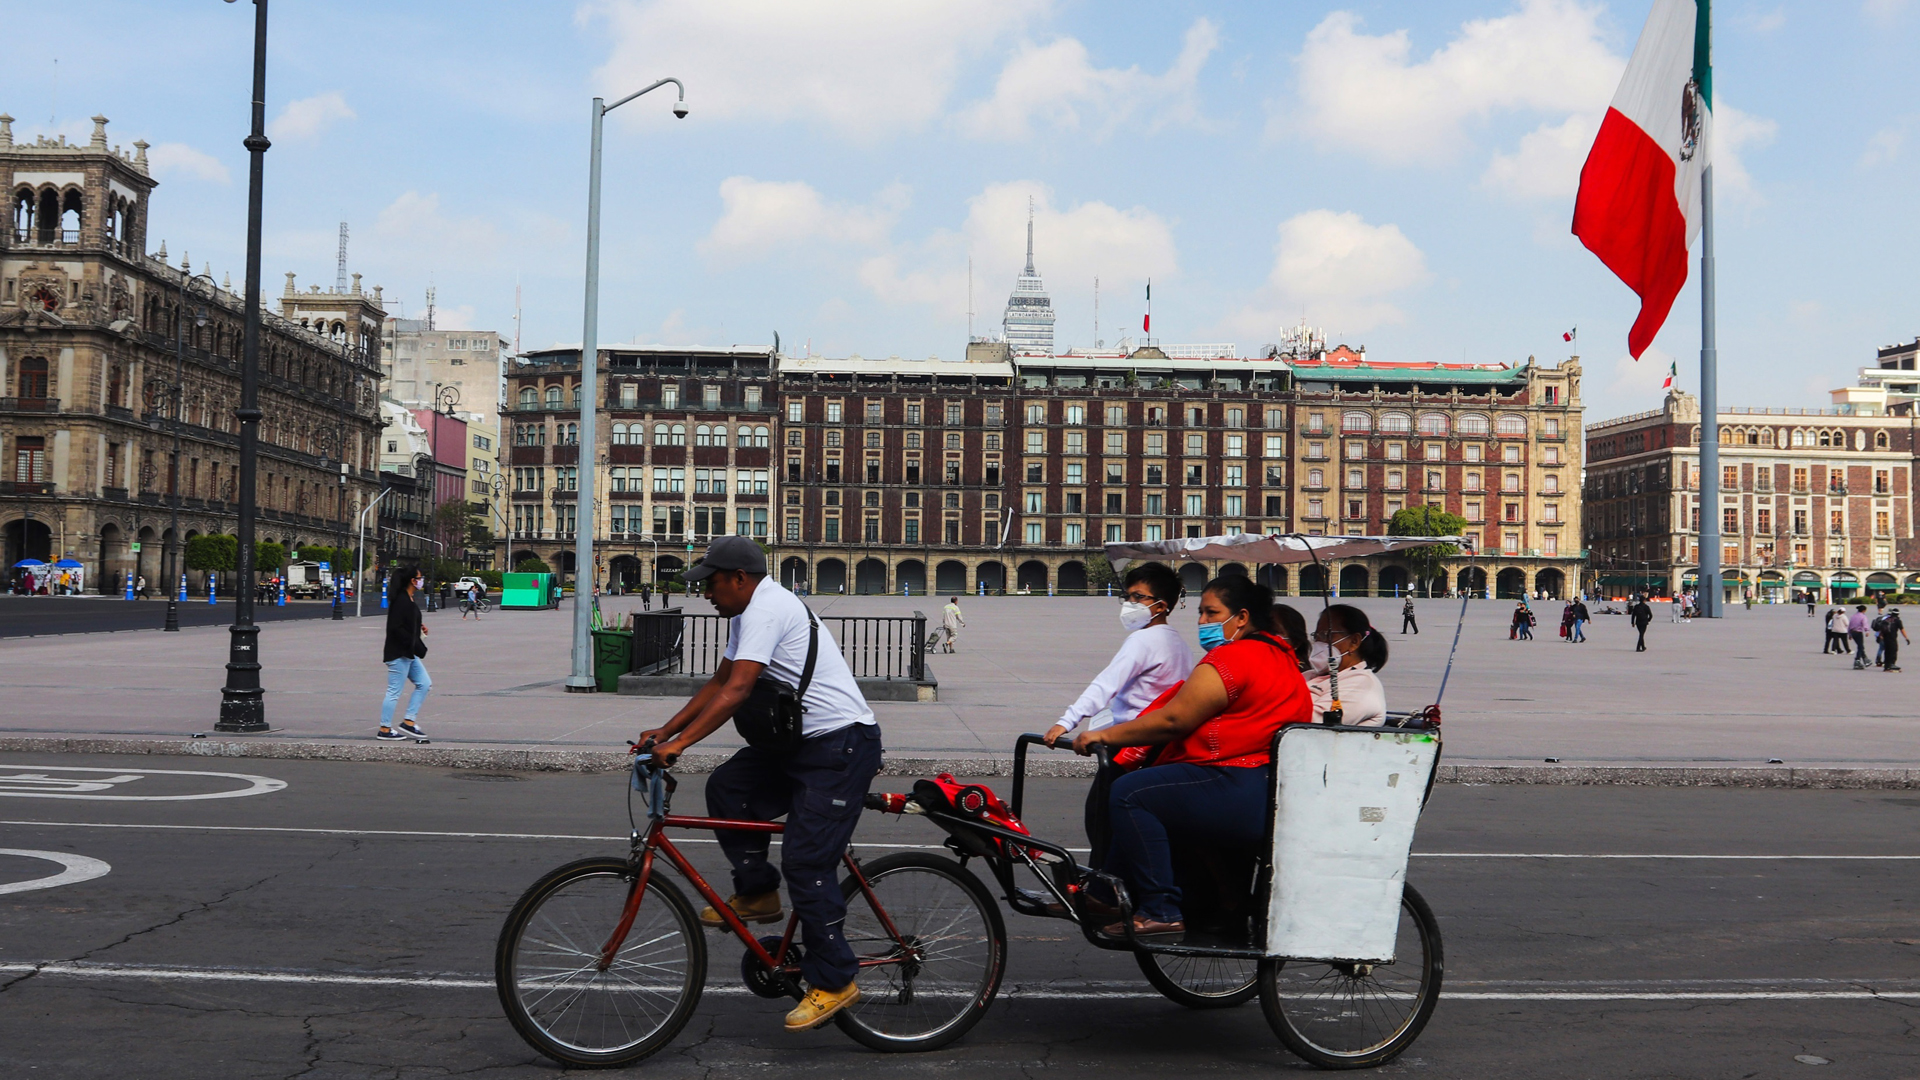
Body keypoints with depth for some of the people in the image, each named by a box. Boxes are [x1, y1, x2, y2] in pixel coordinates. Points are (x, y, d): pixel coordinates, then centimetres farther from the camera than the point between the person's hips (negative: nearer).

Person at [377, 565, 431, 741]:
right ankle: (384, 730, 7)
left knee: (424, 684, 10)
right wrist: (416, 646, -22)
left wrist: (419, 627, 5)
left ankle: (408, 722, 13)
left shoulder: (410, 600, 12)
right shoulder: (401, 601, -18)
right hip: (398, 653, -10)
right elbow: (396, 628, -23)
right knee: (394, 692, -3)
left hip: (409, 653, 10)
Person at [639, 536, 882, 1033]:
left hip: (841, 746, -10)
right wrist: (664, 731, 12)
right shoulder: (749, 614, 16)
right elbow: (718, 683, 19)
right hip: (798, 740, 10)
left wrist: (679, 743, -28)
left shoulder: (768, 608, -17)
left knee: (805, 861, -12)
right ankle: (757, 894, 12)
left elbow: (736, 690, -26)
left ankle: (833, 981, -2)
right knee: (726, 788, -1)